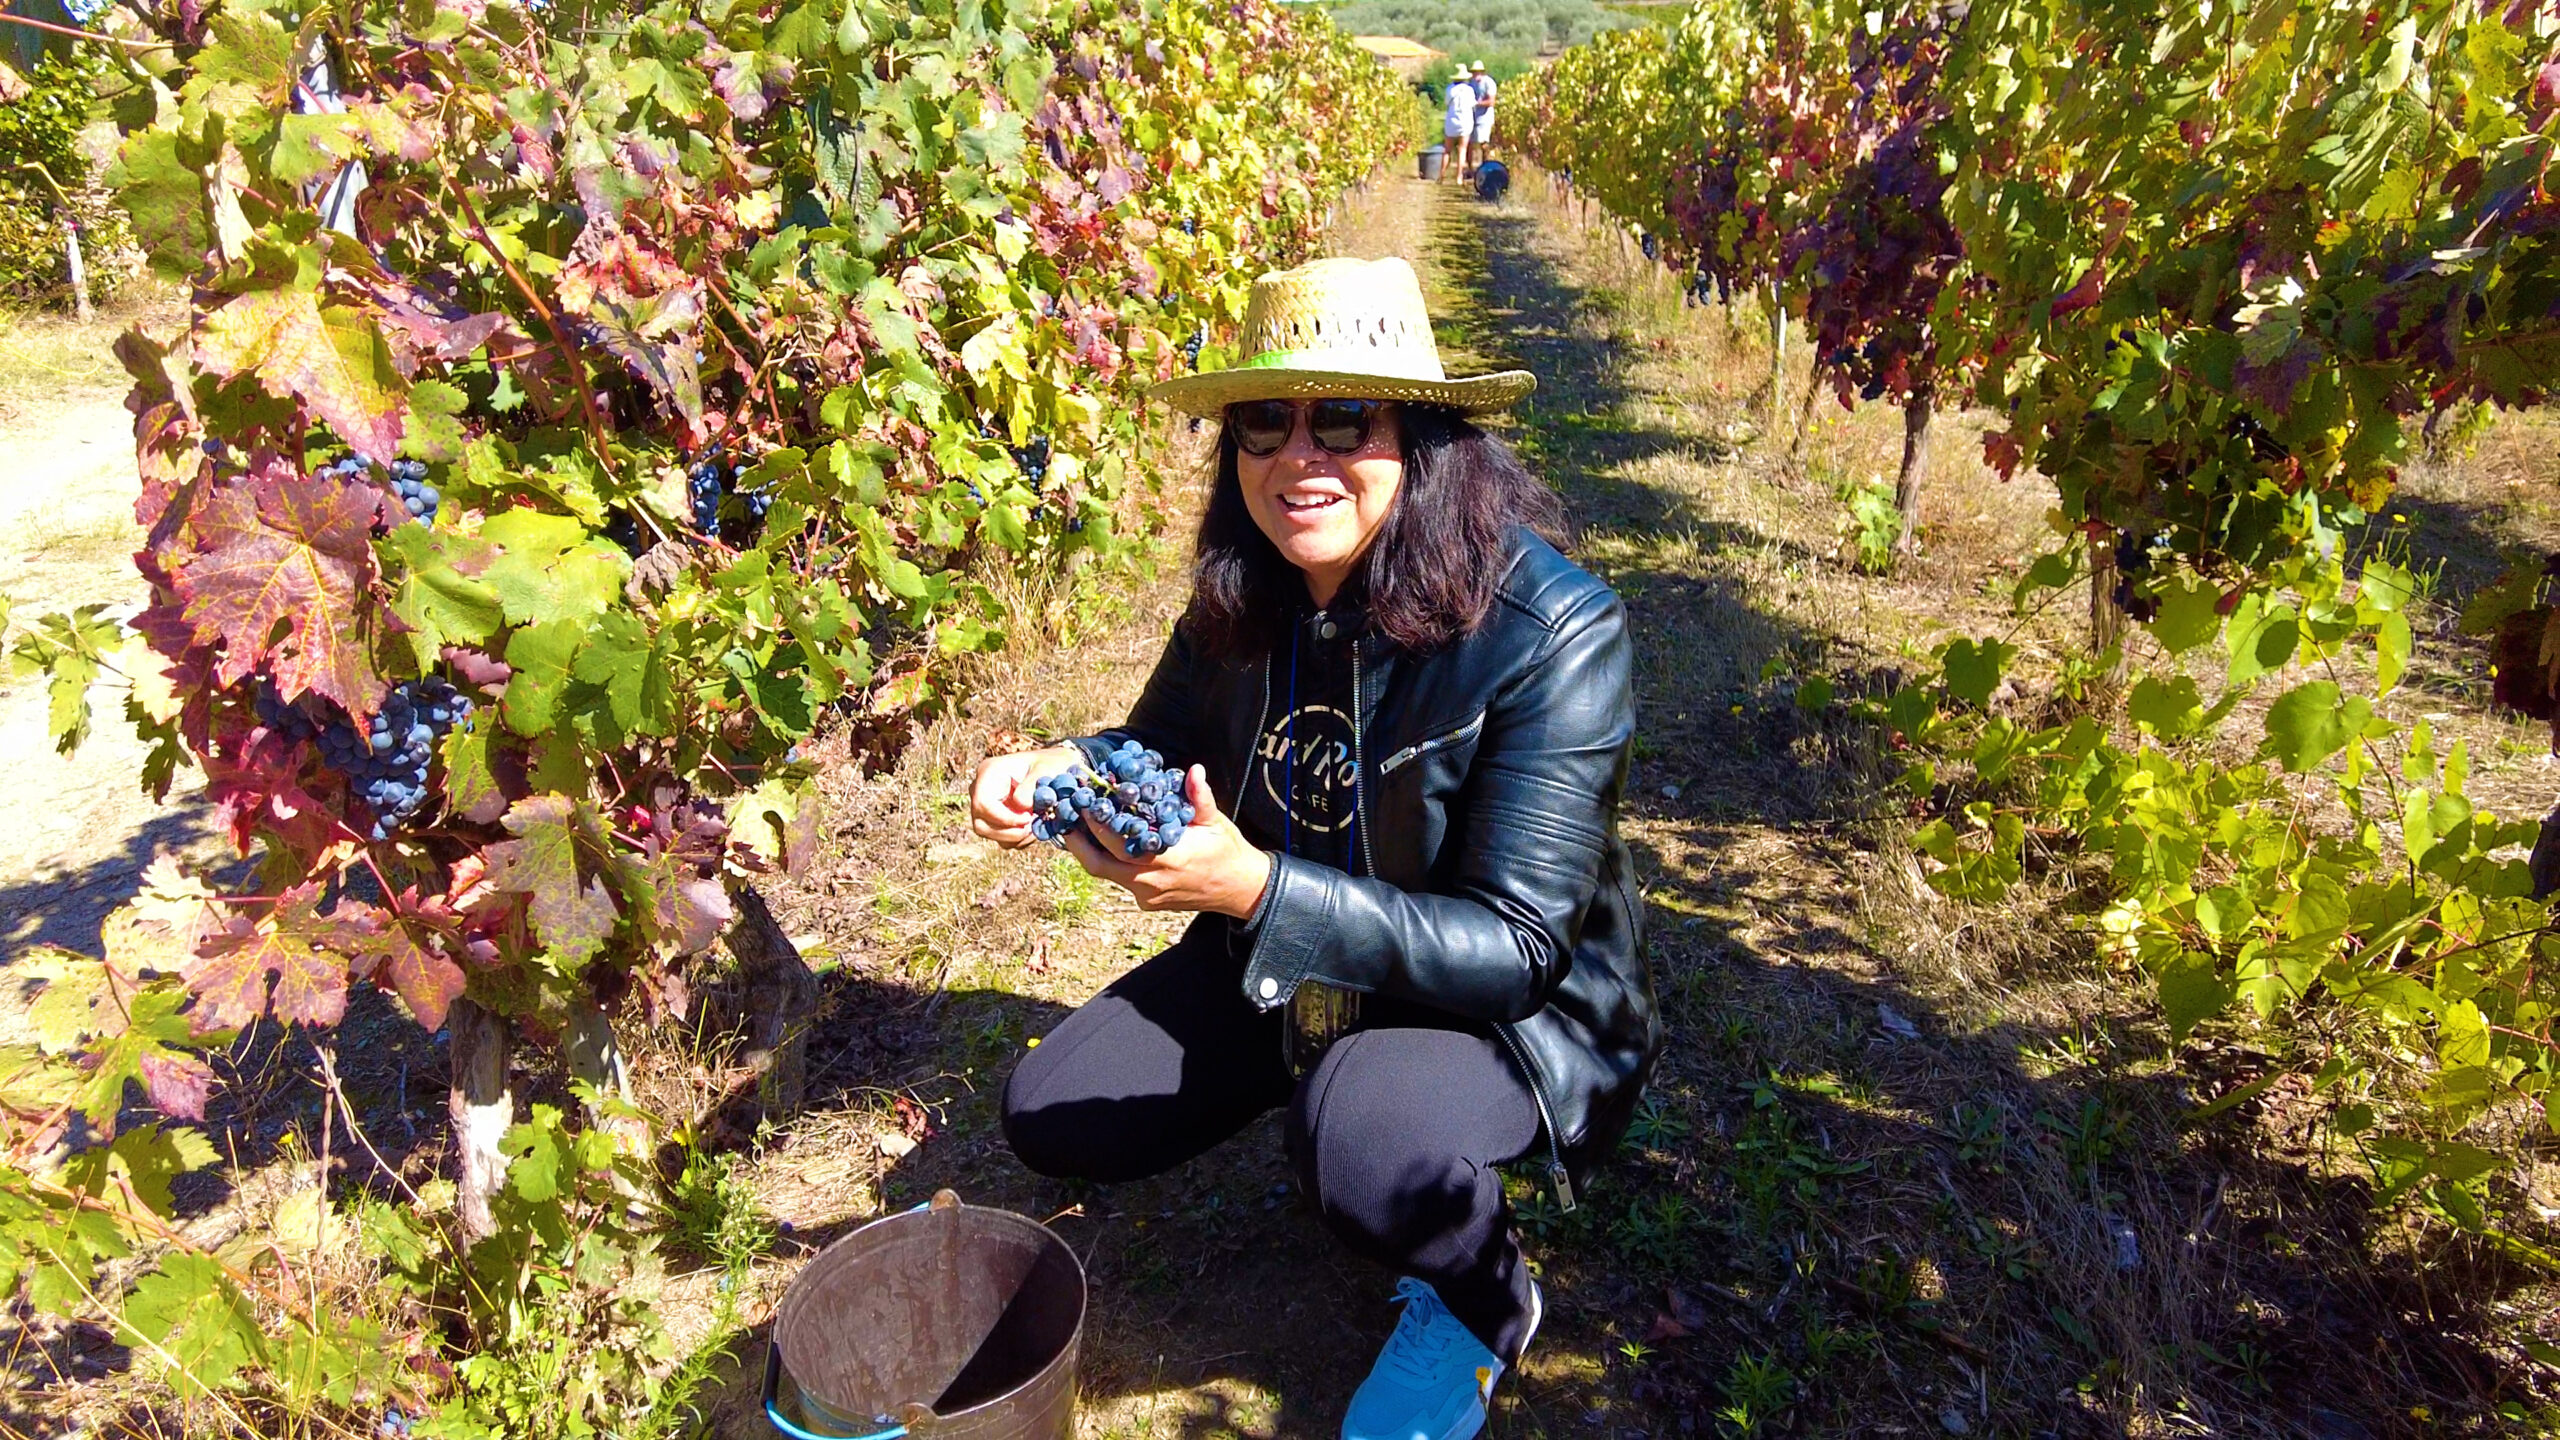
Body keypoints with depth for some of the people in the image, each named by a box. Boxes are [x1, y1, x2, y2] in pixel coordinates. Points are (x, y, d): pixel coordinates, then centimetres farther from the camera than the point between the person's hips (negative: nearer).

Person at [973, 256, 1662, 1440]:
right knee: (1054, 1115, 2)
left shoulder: (1554, 632, -28)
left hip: (1514, 1009, -5)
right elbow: (1166, 745, 8)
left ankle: (1486, 1304, 0)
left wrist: (1254, 887, -40)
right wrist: (1058, 771, -16)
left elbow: (1514, 949, -28)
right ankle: (1314, 1085, 23)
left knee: (1361, 1135, -37)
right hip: (1285, 969, 6)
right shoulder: (1245, 596, -9)